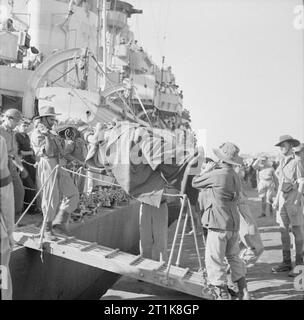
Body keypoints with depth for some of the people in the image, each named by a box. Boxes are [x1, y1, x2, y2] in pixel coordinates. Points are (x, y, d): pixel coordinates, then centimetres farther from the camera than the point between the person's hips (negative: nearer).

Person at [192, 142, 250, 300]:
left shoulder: (217, 175, -16)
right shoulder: (235, 176, 8)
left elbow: (195, 183, -5)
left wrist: (206, 170, 12)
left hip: (219, 225, -8)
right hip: (234, 224, 8)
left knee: (214, 260, 2)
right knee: (234, 257, 22)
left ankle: (223, 295, 6)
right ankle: (244, 292, 27)